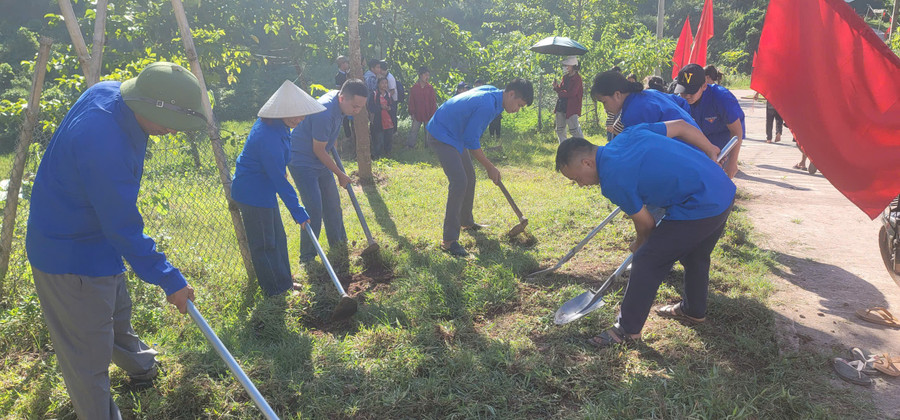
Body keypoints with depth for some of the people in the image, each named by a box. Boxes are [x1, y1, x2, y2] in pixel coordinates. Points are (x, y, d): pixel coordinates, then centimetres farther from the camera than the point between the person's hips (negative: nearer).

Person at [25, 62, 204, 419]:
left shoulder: (110, 92, -9)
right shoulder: (103, 140, -37)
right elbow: (124, 228, -31)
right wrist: (170, 281, -24)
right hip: (72, 256, -10)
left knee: (117, 313, 31)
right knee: (89, 354, 4)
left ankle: (141, 367, 54)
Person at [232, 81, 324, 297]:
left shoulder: (274, 125, 0)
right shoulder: (269, 138, -31)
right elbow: (279, 180, -27)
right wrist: (297, 211, -20)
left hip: (262, 190, 10)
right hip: (253, 194, -10)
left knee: (277, 238, 19)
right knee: (264, 243, 3)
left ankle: (283, 280, 33)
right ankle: (276, 289, 17)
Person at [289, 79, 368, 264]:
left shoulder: (337, 99, -5)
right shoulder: (325, 113, -33)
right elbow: (318, 150, -23)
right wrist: (340, 174, -13)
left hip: (320, 161, 9)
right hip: (302, 161, -9)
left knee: (332, 203, 15)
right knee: (314, 208, -12)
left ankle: (338, 243, 32)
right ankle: (307, 257, 0)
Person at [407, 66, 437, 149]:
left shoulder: (430, 87, 1)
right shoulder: (413, 88, 1)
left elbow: (433, 102, 2)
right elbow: (411, 102, 3)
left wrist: (433, 113, -4)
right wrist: (412, 113, -2)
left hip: (428, 114, 0)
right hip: (417, 114, 0)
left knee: (429, 132, 7)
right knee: (414, 131, 2)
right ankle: (409, 146, 8)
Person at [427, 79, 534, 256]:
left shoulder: (492, 92, 1)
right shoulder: (487, 105, -29)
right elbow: (471, 142, -25)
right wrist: (490, 167, -15)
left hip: (456, 134, 11)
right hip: (442, 135, -10)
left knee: (469, 178, 17)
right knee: (459, 182, -19)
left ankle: (466, 221, 38)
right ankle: (449, 240, -17)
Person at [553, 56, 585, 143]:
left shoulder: (577, 78, -9)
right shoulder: (565, 77, 13)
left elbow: (571, 93, -17)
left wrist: (560, 93, -7)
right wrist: (556, 87, -4)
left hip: (571, 107, -8)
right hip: (561, 106, 8)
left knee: (574, 130, -9)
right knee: (560, 130, 12)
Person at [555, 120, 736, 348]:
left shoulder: (612, 181, -16)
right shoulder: (630, 133, 5)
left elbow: (646, 224, -4)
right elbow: (682, 126, 10)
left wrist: (639, 245, 18)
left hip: (698, 209, -9)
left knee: (647, 261, 1)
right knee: (696, 256, 28)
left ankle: (628, 329, 12)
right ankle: (694, 310, 48)